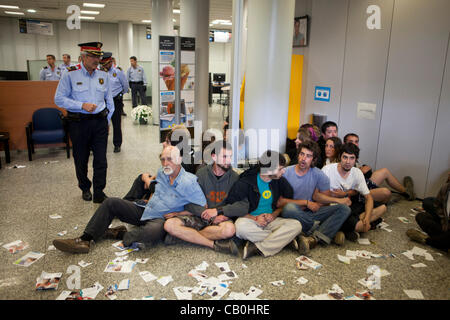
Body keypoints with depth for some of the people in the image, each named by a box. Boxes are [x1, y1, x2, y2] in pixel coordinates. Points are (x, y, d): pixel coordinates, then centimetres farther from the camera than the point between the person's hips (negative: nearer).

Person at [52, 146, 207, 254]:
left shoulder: (189, 182, -17)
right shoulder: (162, 172, 6)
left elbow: (203, 208, -16)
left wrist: (177, 214, -14)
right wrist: (150, 192, 11)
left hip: (162, 220, -7)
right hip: (145, 211, 7)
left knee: (154, 231, -43)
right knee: (111, 202, -3)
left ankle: (120, 235, -12)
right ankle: (85, 240, -7)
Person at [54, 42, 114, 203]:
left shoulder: (103, 75, 7)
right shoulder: (71, 75, -5)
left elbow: (109, 99, 15)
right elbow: (59, 99, -7)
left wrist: (107, 120, 11)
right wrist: (82, 105, -16)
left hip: (100, 122, 3)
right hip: (79, 123, -2)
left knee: (101, 160, 0)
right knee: (81, 160, 11)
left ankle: (99, 193, 9)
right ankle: (85, 189, 31)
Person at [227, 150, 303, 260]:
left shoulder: (280, 181, 1)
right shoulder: (246, 182, -10)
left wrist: (274, 214, -7)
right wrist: (254, 218, -17)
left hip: (271, 221, 3)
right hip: (250, 219, -3)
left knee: (296, 225, -23)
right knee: (240, 226, -38)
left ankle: (258, 248, -28)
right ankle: (283, 238, -21)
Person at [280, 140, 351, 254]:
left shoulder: (318, 175, 1)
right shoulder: (286, 173, -7)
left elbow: (326, 198, 9)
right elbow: (280, 201, -13)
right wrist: (306, 203, -12)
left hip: (311, 213, 3)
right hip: (294, 214, -3)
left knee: (344, 208, -15)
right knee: (289, 208, -39)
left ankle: (314, 238, -33)